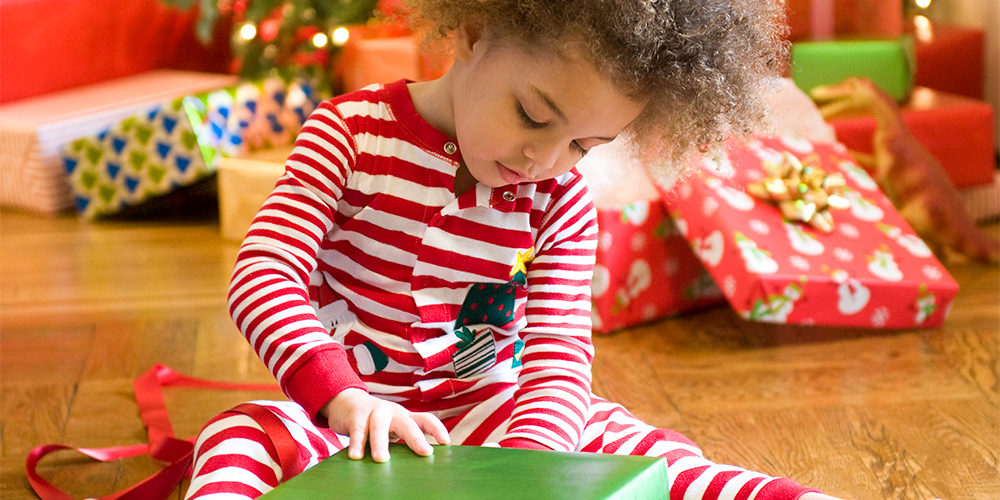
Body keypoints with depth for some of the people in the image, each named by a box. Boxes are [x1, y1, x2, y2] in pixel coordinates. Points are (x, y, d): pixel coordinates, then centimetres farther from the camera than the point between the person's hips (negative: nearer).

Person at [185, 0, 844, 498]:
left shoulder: (562, 203, -3)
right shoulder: (354, 134, -12)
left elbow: (560, 358, -8)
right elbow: (263, 276, -19)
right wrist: (342, 394, -37)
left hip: (490, 412, 3)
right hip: (348, 417, -2)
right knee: (242, 438, -34)